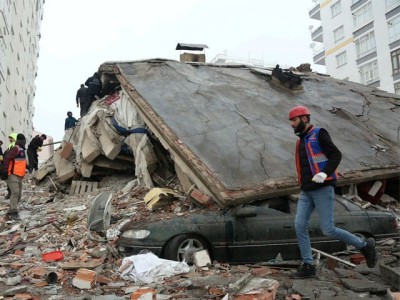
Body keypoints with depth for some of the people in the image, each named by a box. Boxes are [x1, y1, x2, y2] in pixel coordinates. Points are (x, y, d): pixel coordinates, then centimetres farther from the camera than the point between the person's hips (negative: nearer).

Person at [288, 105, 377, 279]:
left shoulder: (319, 134, -5)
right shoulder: (301, 141, 19)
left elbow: (336, 155, -13)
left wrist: (325, 174, -28)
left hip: (322, 189, -7)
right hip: (306, 192, 8)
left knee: (328, 230, -8)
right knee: (300, 225, -5)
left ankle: (364, 246, 13)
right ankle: (308, 266, 4)